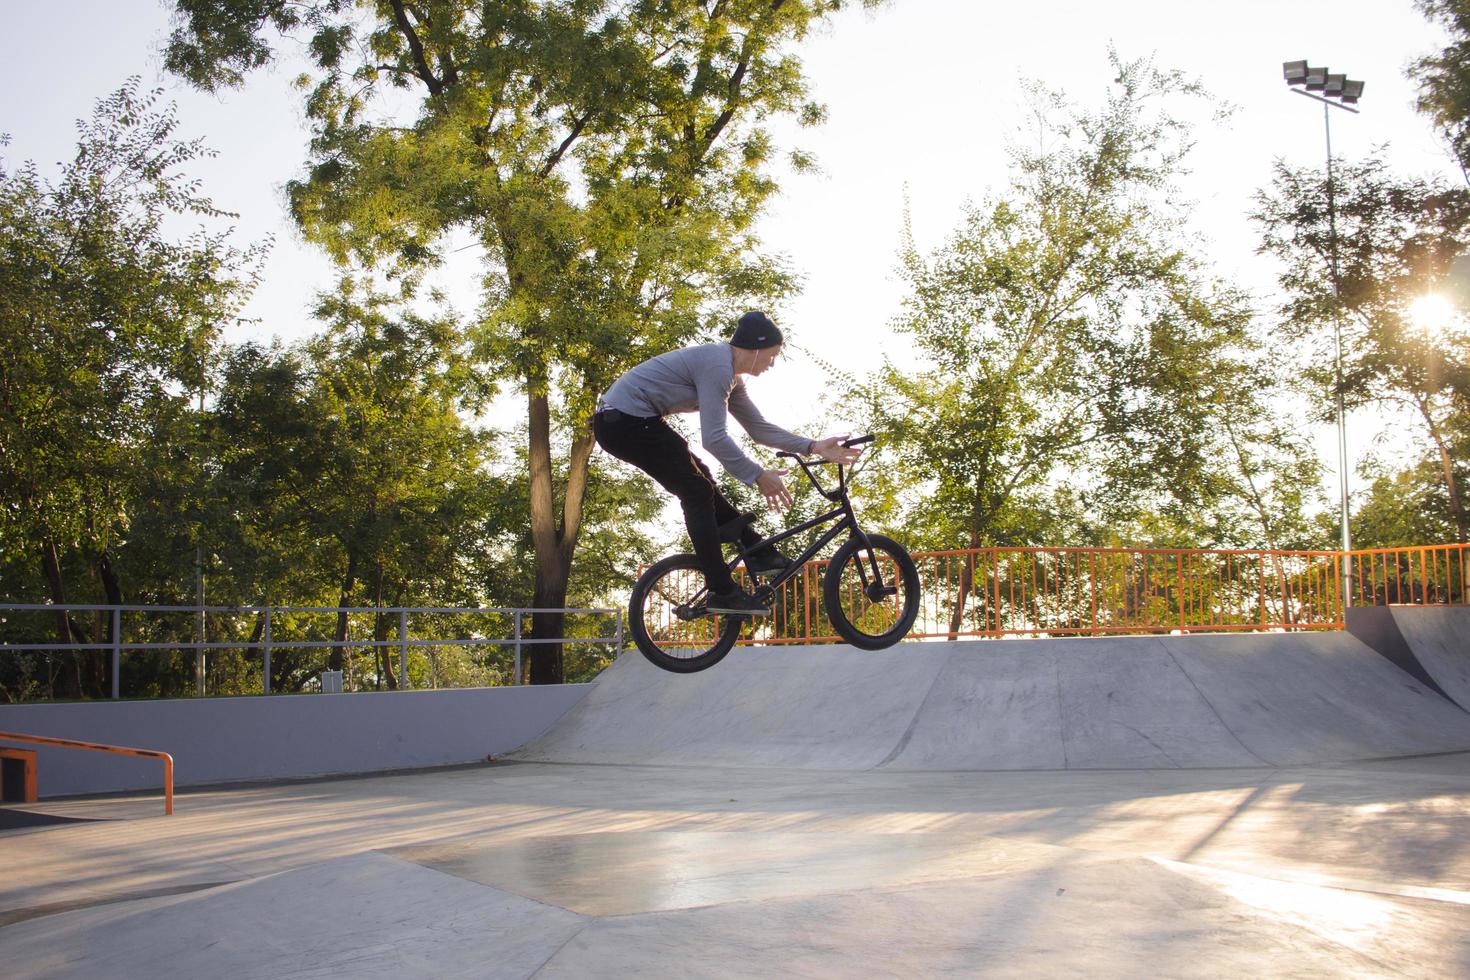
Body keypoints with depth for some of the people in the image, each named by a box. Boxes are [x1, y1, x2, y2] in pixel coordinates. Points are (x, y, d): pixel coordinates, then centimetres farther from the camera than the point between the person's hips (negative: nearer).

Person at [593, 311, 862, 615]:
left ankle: (758, 553, 18)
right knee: (697, 492, -8)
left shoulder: (729, 374, 13)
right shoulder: (717, 365, -18)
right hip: (626, 419, -10)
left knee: (699, 480, 14)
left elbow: (759, 428, 14)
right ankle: (722, 592, -8)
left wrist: (814, 447, 6)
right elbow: (714, 439, -25)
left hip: (616, 420, 10)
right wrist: (758, 476, -19)